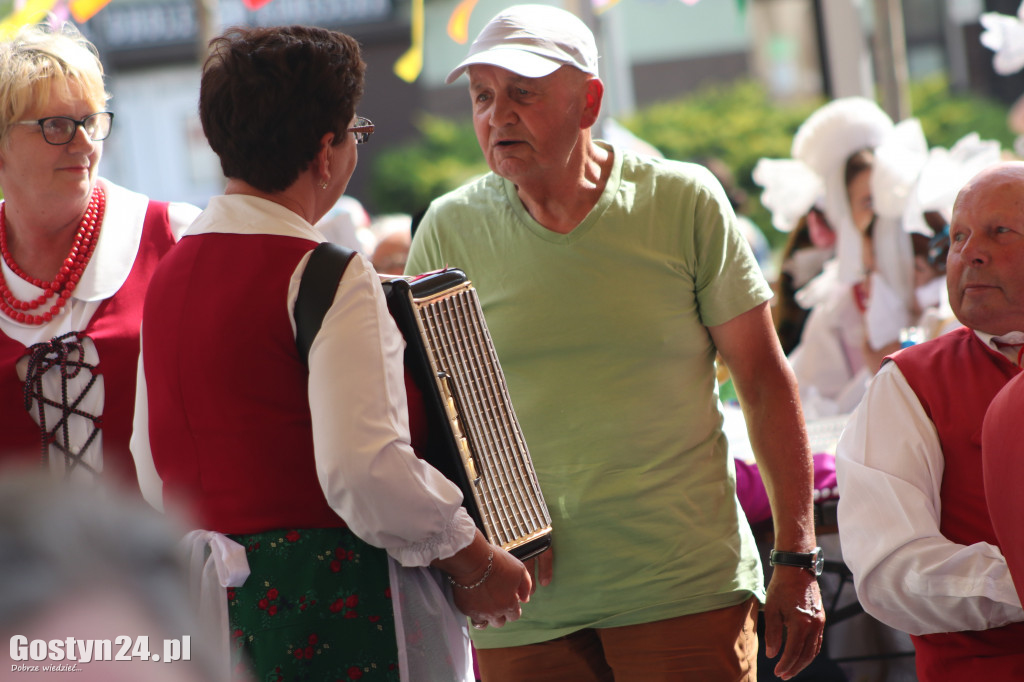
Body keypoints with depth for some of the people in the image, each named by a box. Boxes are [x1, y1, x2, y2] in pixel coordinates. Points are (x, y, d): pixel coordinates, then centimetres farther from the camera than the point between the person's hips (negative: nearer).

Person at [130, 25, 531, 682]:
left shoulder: (168, 274, 12)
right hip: (336, 610, -8)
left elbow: (154, 473, 16)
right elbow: (365, 467, -22)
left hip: (204, 598, 8)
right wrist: (476, 562, -11)